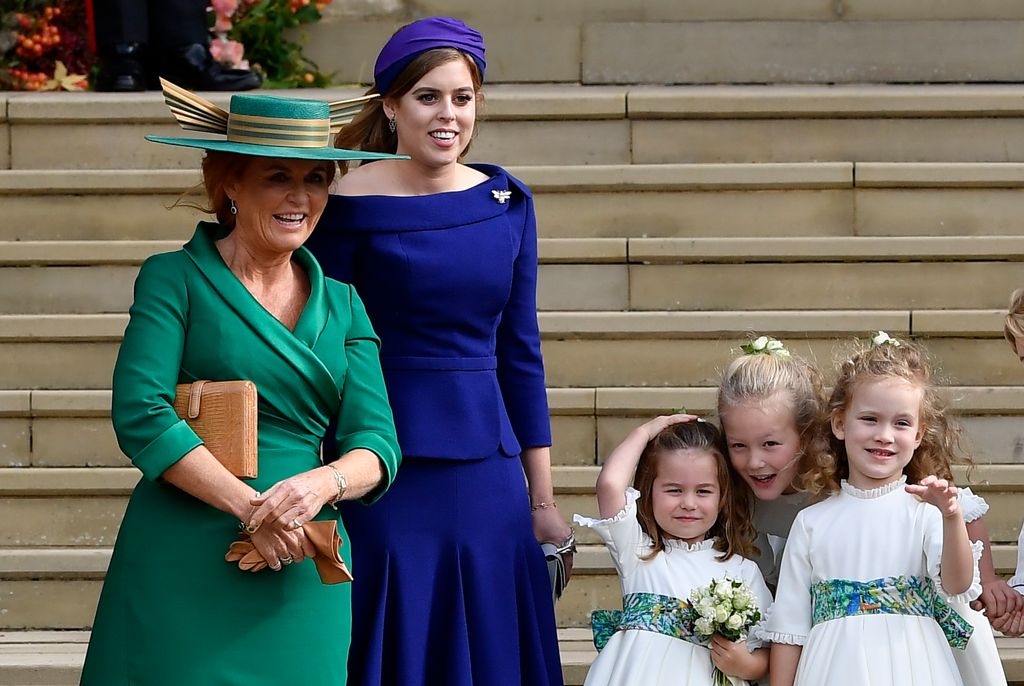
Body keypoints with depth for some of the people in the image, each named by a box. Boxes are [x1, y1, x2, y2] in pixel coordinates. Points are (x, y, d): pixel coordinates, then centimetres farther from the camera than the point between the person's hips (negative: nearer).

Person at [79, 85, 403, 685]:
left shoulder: (341, 304, 14)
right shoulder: (176, 278, 1)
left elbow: (378, 445, 6)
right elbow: (140, 414, -11)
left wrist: (322, 484, -17)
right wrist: (251, 507, -18)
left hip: (302, 579, 4)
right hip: (182, 571, -4)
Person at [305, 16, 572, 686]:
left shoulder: (508, 203, 6)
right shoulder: (349, 208, -7)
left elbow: (520, 352, 10)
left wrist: (543, 502, 9)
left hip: (487, 479, 4)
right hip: (388, 484, -4)